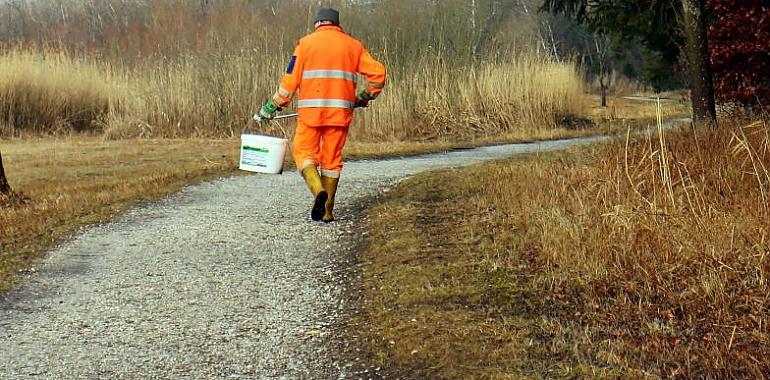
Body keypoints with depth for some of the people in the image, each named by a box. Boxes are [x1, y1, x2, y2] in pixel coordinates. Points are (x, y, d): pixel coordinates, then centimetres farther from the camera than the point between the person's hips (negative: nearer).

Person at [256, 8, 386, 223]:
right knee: (332, 159, 9)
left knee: (304, 152, 7)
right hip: (340, 112, 2)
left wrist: (272, 106, 6)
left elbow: (291, 80, -1)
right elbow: (377, 73, 6)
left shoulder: (306, 43, 5)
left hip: (311, 111, -2)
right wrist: (365, 97, 20)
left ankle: (318, 189, -19)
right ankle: (327, 211, 10)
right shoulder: (353, 45, 12)